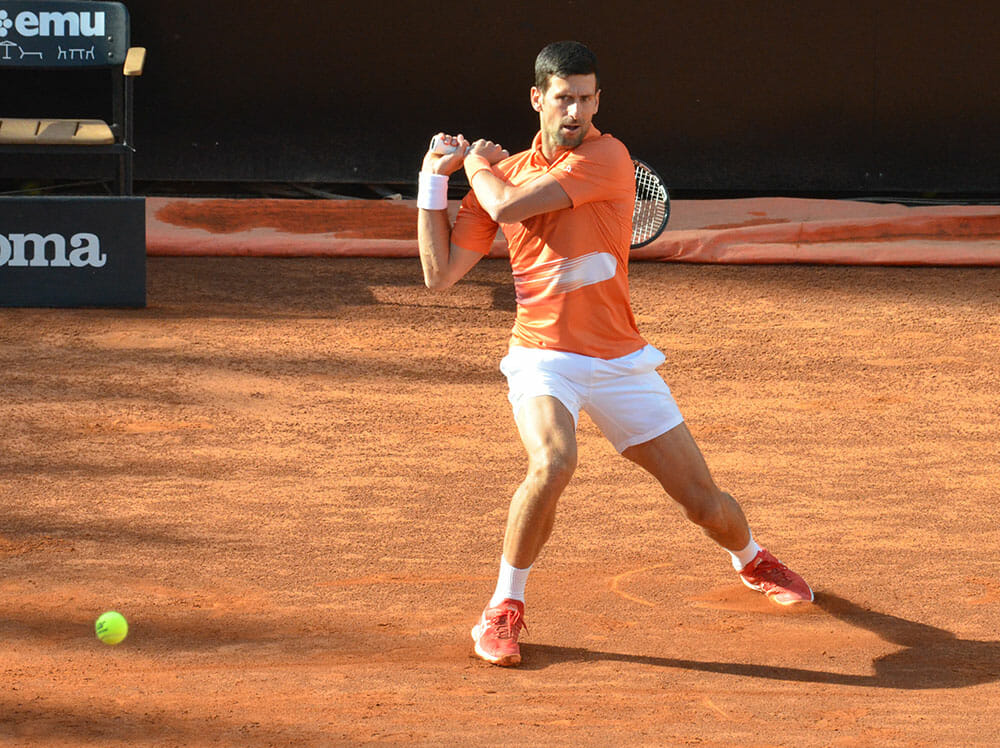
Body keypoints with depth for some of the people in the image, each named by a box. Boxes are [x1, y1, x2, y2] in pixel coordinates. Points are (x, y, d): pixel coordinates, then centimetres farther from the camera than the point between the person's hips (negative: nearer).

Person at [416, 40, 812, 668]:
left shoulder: (607, 158, -9)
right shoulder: (507, 172, 6)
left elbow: (509, 206, -18)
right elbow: (441, 274, 5)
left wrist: (478, 163, 2)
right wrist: (435, 177, 1)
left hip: (621, 360, -1)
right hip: (544, 357, 1)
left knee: (705, 501, 3)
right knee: (553, 462, -32)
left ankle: (751, 559, 41)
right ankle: (504, 609, -14)